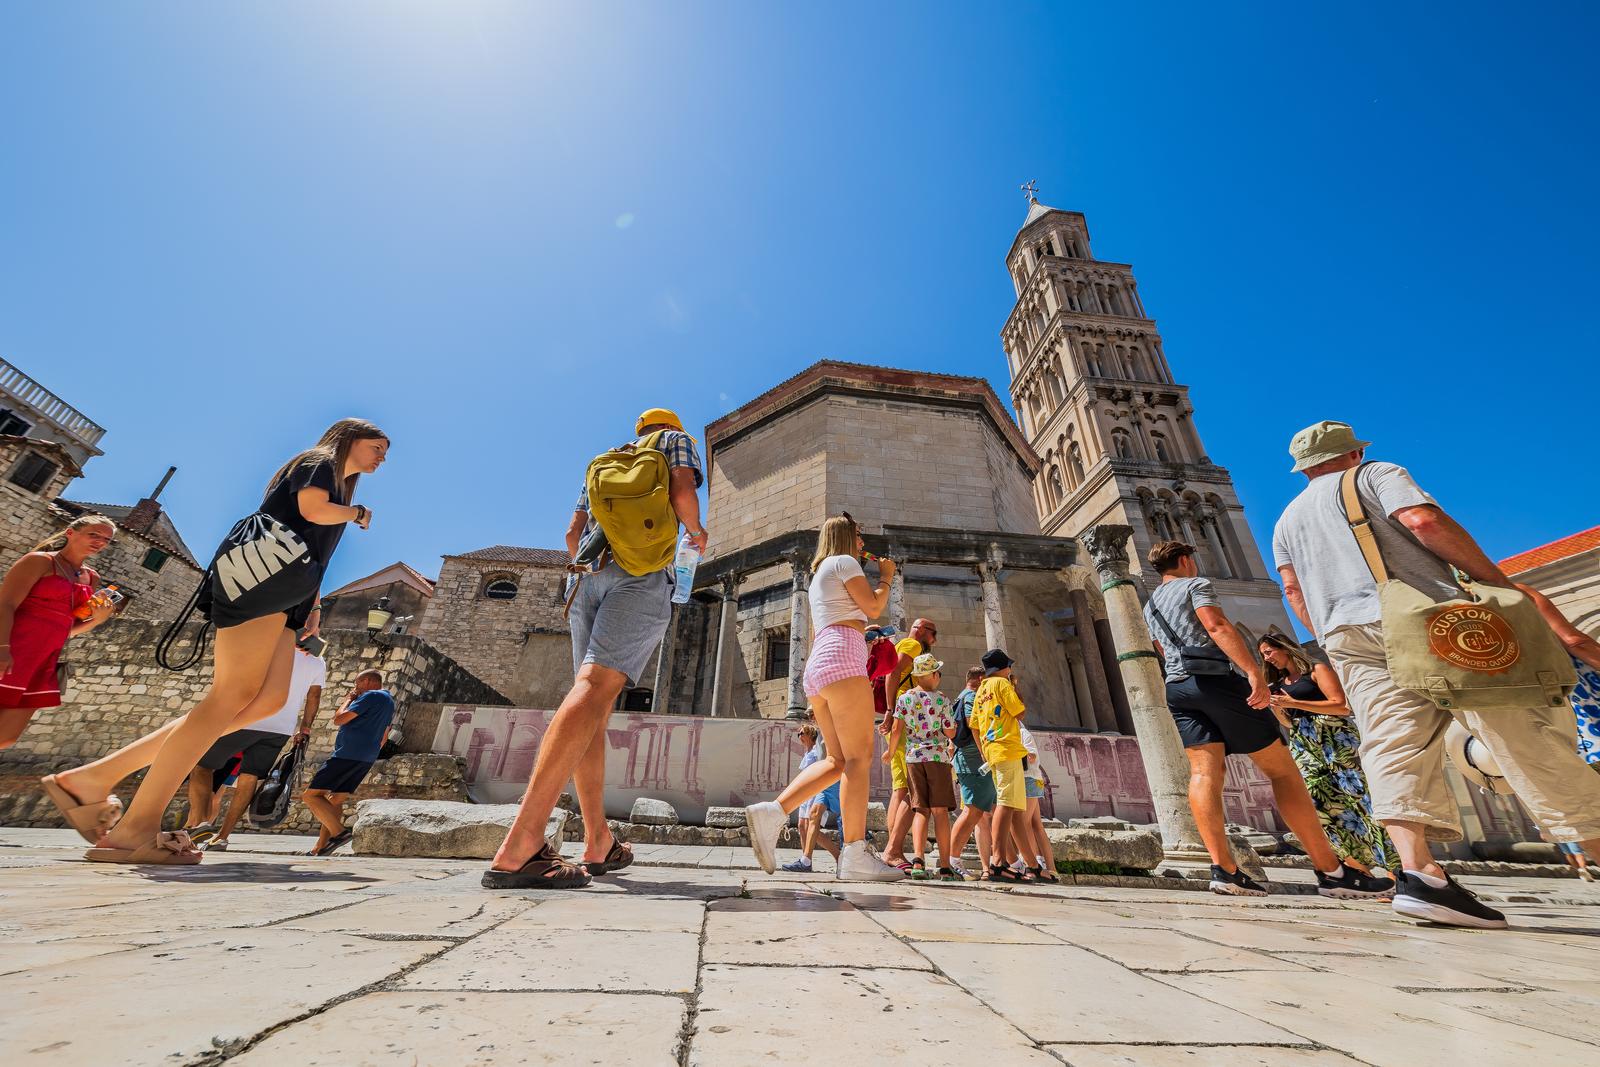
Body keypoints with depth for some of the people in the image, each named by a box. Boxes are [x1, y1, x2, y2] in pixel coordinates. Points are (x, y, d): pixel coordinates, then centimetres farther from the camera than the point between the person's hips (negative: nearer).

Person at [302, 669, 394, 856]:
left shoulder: (371, 696, -8)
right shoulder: (389, 702, 21)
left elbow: (338, 719, -9)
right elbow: (382, 738, 25)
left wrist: (349, 698, 5)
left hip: (349, 754, -9)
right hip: (367, 759, 9)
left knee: (310, 795, -5)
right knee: (335, 801, 14)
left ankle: (339, 832, -19)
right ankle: (320, 850, 11)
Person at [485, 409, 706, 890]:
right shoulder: (677, 440, 20)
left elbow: (573, 534, 25)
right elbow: (683, 493, -2)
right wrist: (697, 533, 16)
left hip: (588, 574, 6)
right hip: (644, 570, -6)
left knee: (594, 704, 5)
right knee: (594, 689, -19)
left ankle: (598, 843, 9)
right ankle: (519, 848, -30)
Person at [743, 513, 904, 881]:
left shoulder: (818, 576, 31)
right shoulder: (843, 561, 5)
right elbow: (873, 606, -4)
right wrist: (887, 576, 14)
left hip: (817, 666, 9)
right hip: (842, 658, -9)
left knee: (838, 760, 5)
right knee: (859, 756, -12)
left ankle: (772, 812, -5)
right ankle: (855, 855, -16)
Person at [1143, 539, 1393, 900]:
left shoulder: (1149, 607, 24)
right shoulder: (1195, 584, 2)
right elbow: (1217, 626, -14)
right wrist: (1254, 672, -21)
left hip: (1177, 688, 6)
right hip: (1216, 678, -6)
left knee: (1204, 771, -4)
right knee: (1282, 769, 2)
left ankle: (1223, 868, -13)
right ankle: (1331, 871, 5)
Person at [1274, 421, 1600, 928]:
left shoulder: (1287, 519, 25)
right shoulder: (1375, 475, 12)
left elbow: (1294, 591, 18)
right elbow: (1423, 520, -6)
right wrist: (1497, 580, 2)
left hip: (1346, 636, 3)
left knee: (1394, 746, -7)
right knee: (1522, 735, 0)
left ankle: (1418, 869, -20)